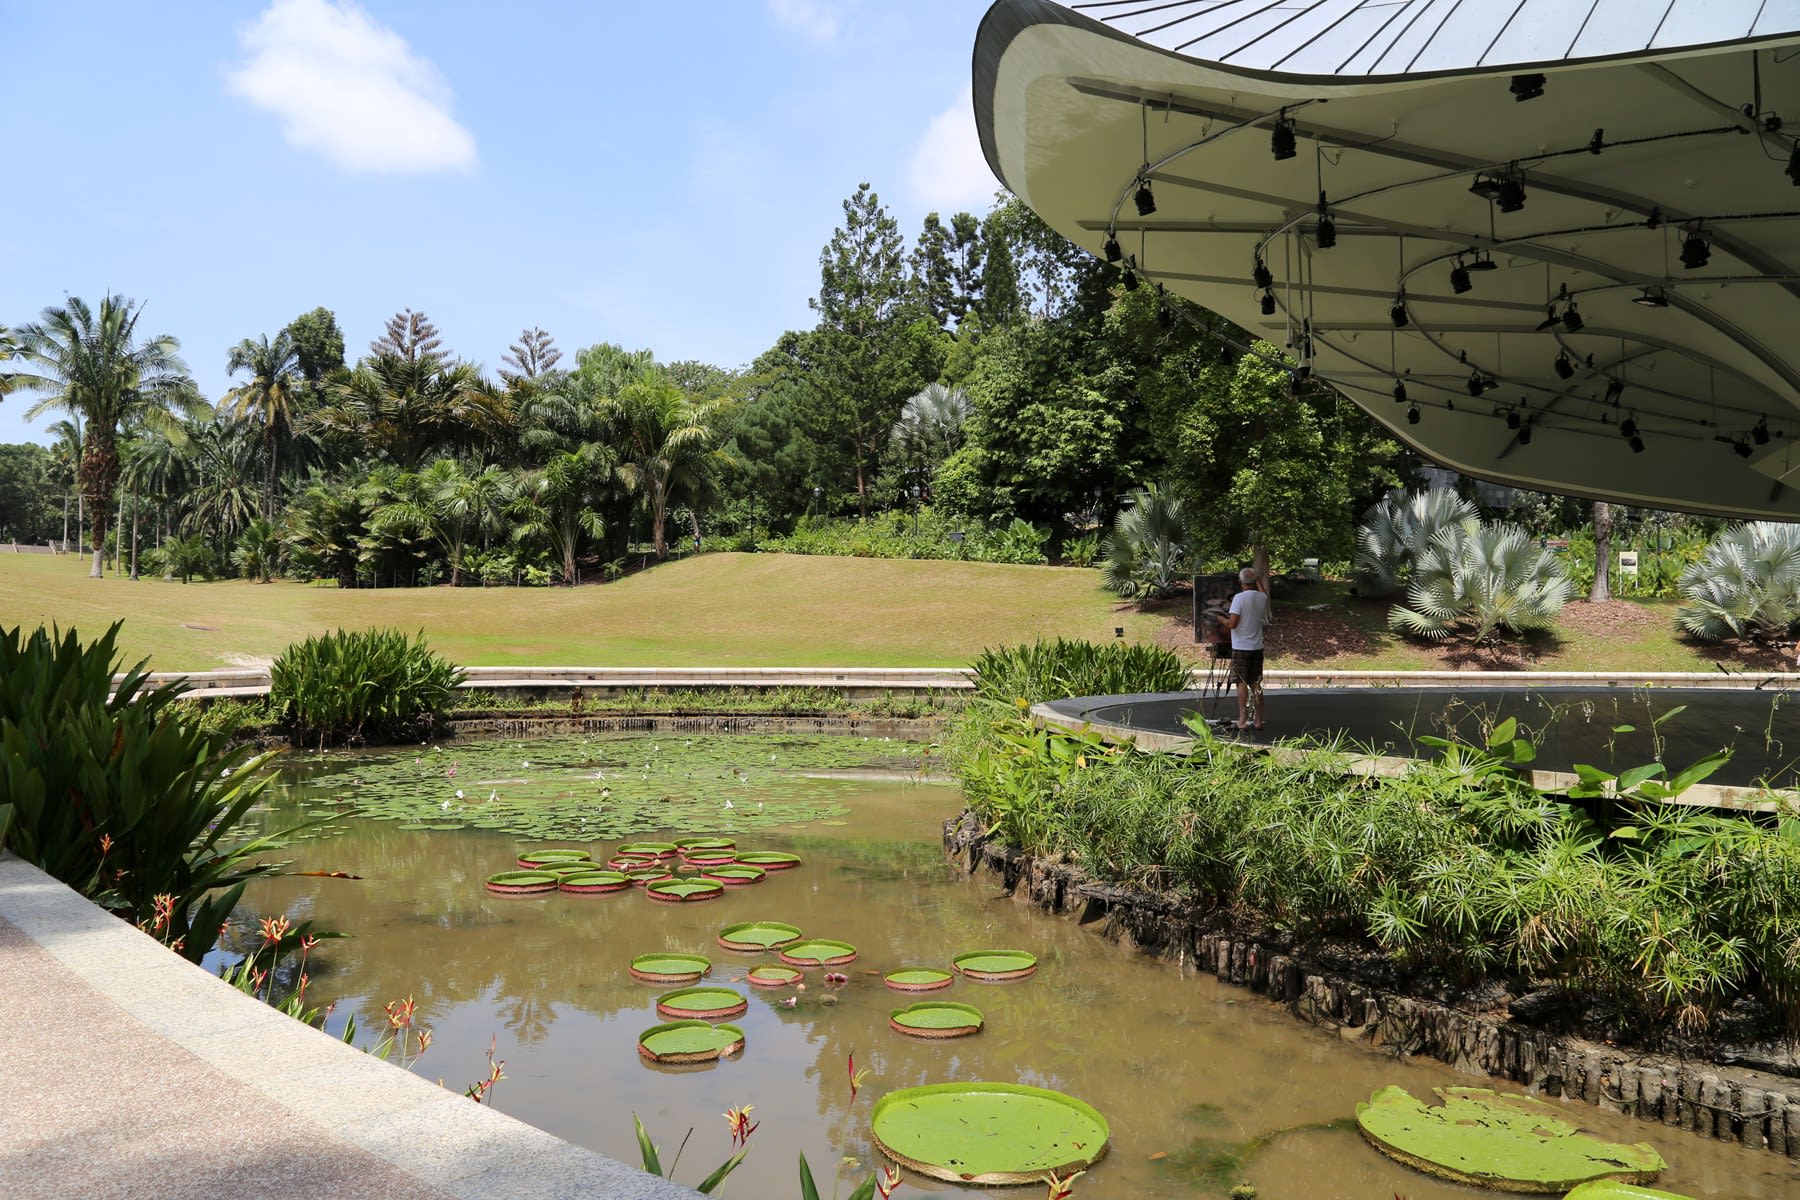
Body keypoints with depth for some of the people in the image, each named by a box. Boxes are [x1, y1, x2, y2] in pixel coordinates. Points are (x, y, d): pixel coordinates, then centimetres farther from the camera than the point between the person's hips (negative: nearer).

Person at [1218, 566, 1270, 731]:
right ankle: (1258, 720, 12)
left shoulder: (1239, 598, -14)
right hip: (1257, 647, 5)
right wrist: (1259, 582, 47)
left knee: (1242, 683, -2)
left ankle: (1243, 720, -4)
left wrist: (1222, 619, 1)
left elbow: (1232, 623, -19)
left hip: (1241, 647, -5)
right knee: (1256, 684, 9)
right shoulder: (1262, 598, 4)